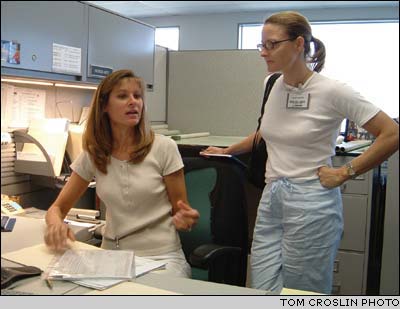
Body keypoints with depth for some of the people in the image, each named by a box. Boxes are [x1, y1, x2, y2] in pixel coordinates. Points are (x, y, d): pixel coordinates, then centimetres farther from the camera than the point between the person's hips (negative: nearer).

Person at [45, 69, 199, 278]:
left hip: (161, 256, -3)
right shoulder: (92, 155, 3)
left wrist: (184, 220, -24)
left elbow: (180, 212, 1)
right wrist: (56, 223, -17)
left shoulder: (164, 147, -6)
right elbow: (57, 208, 7)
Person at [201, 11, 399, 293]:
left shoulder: (332, 91, -11)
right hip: (271, 199, 6)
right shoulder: (272, 85, 8)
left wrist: (346, 173, -9)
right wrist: (227, 151, 28)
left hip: (312, 204, -6)